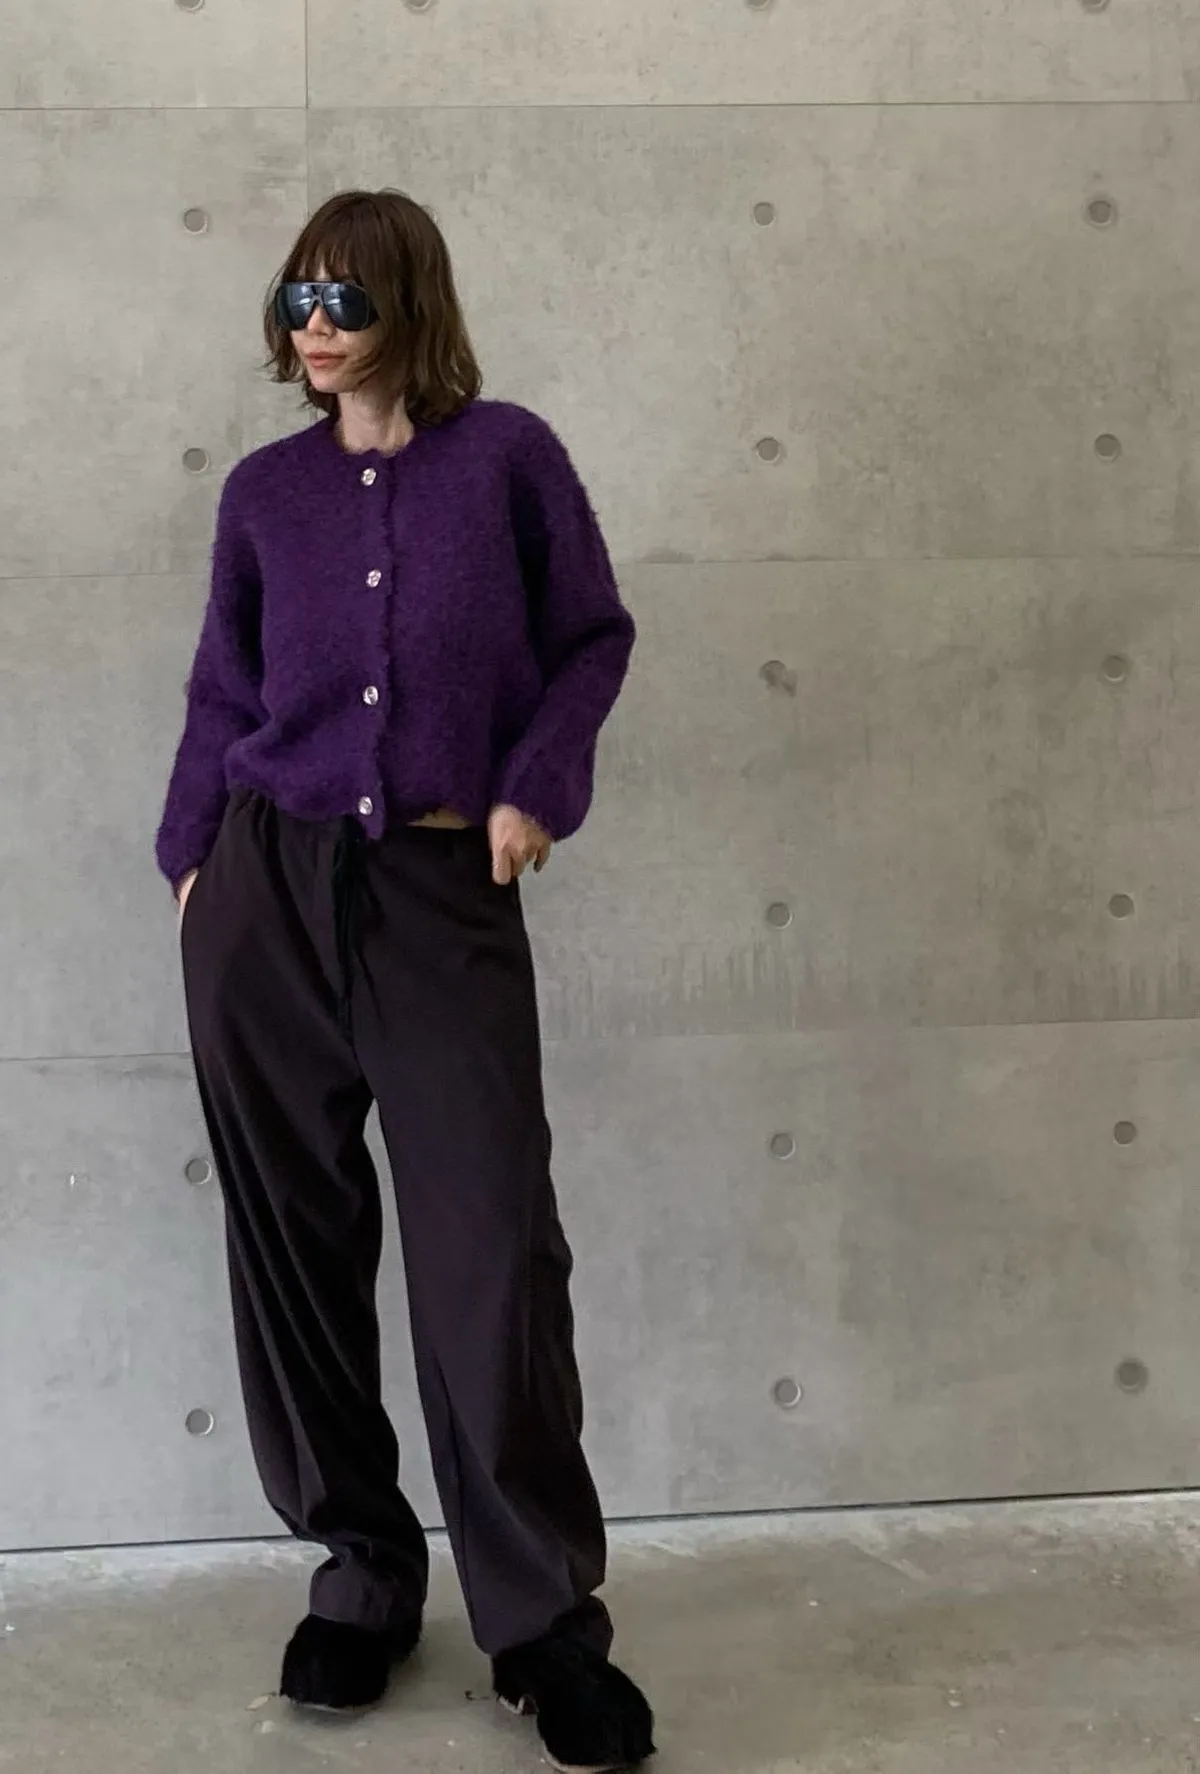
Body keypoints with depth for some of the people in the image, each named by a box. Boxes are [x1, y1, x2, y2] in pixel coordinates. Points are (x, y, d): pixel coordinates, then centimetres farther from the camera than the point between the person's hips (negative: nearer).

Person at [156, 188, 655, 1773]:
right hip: (269, 889, 3)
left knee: (493, 1246, -5)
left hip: (449, 895, -3)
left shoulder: (507, 456, 2)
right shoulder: (265, 491, 9)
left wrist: (536, 787, -6)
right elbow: (225, 696, 14)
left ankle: (544, 1618, 8)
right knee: (296, 1238, 6)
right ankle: (362, 1571, 22)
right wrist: (192, 855, 7)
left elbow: (594, 637, 6)